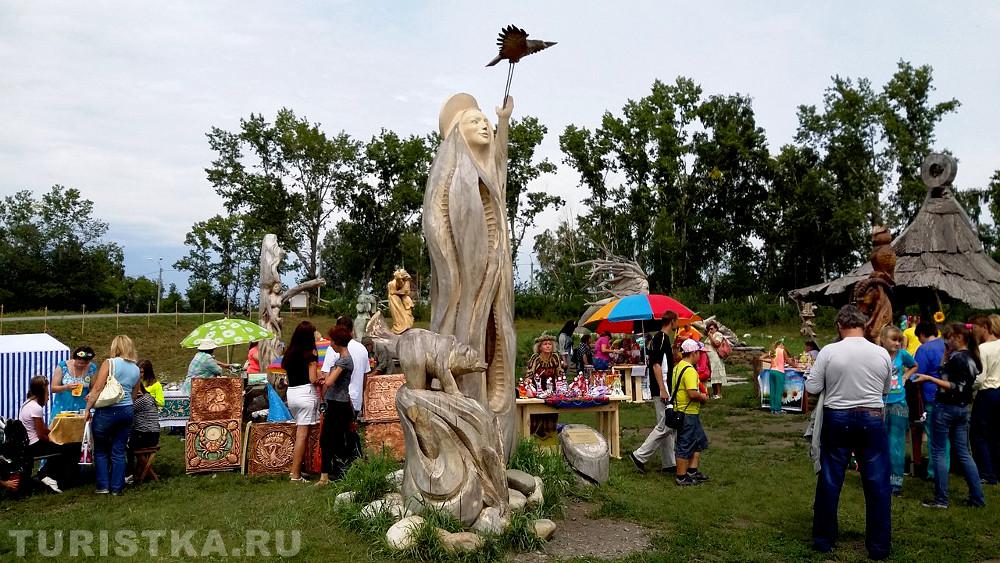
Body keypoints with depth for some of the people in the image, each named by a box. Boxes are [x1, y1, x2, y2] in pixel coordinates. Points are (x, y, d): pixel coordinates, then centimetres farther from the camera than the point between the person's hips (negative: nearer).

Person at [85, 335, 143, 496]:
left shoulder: (109, 363, -6)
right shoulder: (136, 369, 11)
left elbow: (97, 388, -11)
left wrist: (88, 408, -5)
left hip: (107, 411, -4)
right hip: (127, 411, 5)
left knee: (101, 450, 11)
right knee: (119, 451, 9)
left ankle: (103, 486, 12)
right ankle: (116, 488, 12)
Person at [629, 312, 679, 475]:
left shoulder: (660, 338, 16)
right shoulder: (661, 338, -14)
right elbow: (656, 365, -21)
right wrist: (662, 390, -22)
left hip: (664, 389, 11)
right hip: (662, 389, -11)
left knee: (668, 426, 12)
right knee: (666, 426, -9)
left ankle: (669, 464, 16)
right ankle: (640, 456, -4)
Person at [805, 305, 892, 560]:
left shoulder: (828, 351, -9)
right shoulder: (882, 354, -3)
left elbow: (812, 388, -6)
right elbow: (885, 391, 10)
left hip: (837, 418, 0)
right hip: (872, 419, 1)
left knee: (829, 481, 9)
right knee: (877, 483, 9)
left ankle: (823, 540, 20)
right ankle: (879, 547, 15)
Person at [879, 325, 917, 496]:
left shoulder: (902, 354, 1)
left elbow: (914, 366, 22)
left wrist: (905, 377, 8)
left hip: (899, 405, 2)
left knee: (897, 445, 4)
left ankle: (896, 481, 12)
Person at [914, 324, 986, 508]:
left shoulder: (957, 358, -17)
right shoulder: (971, 358, 10)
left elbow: (954, 387, -22)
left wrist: (929, 379, -24)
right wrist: (947, 356, 9)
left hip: (946, 408, -9)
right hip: (962, 408, 9)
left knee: (938, 452, -1)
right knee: (963, 453, 15)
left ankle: (941, 499, 2)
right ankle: (977, 497, 17)